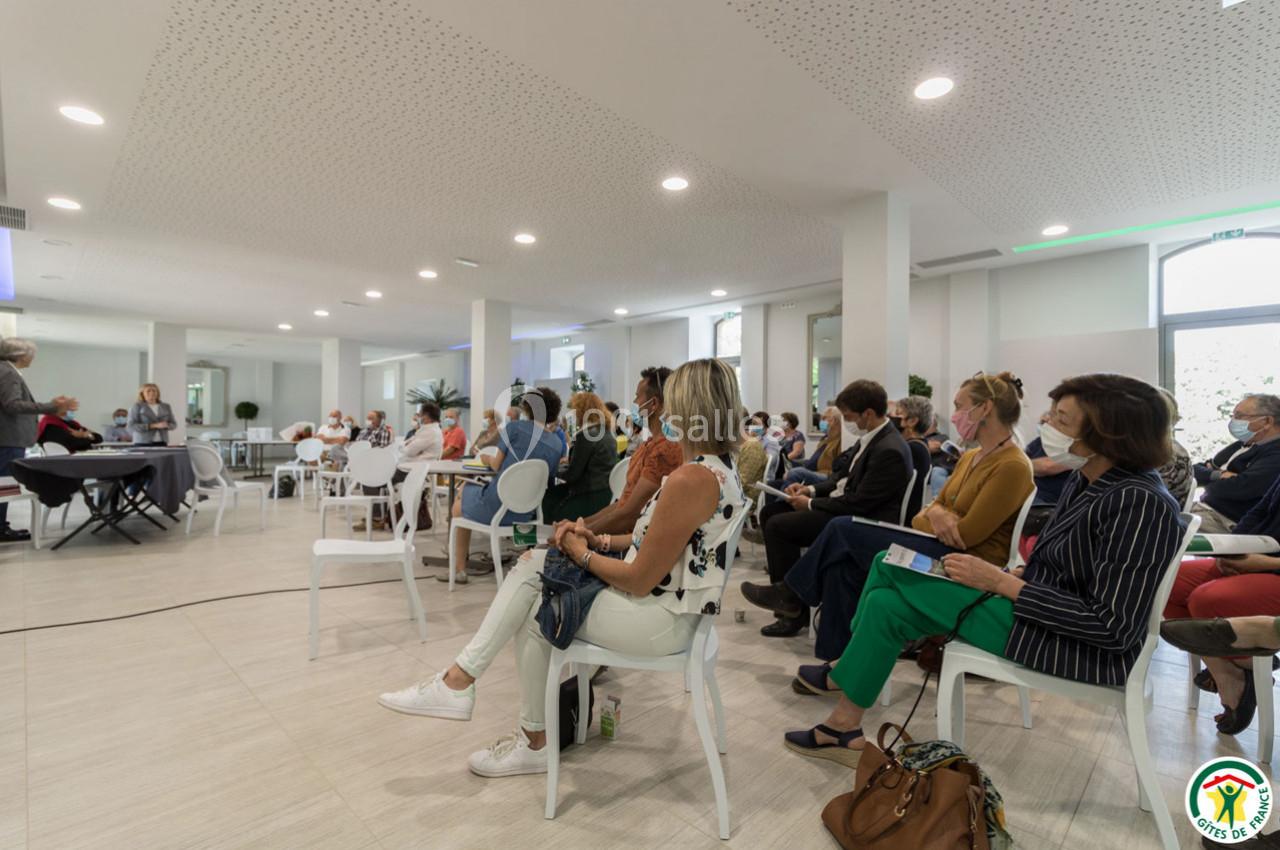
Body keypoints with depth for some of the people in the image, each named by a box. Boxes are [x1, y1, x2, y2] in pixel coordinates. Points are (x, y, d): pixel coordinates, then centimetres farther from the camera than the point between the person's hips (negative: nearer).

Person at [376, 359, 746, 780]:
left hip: (660, 618, -9)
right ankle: (459, 677, 5)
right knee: (533, 562, 3)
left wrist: (582, 554, -7)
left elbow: (640, 580, -23)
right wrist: (599, 540, 2)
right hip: (663, 596, 9)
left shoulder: (691, 479, -28)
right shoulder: (717, 465, 5)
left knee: (536, 614, 6)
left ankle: (535, 744, 26)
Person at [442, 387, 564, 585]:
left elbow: (497, 465, -4)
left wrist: (489, 459, 17)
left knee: (459, 503, 28)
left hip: (495, 509, -5)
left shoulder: (515, 427, -7)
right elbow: (547, 481, 7)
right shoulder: (556, 445, 4)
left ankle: (460, 569, 30)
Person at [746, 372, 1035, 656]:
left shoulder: (1013, 467, -15)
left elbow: (966, 536, -18)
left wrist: (935, 515, 0)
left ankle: (792, 593, 7)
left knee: (844, 530, -13)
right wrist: (936, 514, -12)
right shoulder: (971, 458, 14)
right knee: (843, 564, -12)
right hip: (932, 546, 8)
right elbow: (937, 504, 13)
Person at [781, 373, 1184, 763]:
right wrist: (998, 574, -6)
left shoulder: (1139, 503, -23)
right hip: (1035, 603, 9)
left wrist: (1002, 583, -24)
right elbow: (1054, 569, 10)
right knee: (890, 562, 4)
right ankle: (848, 670, 12)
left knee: (890, 600, -12)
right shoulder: (1086, 482, 4)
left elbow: (1114, 627, -25)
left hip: (1078, 646, -9)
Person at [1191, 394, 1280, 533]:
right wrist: (1216, 475, -9)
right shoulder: (1242, 444, 15)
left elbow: (1239, 488, -23)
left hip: (1227, 522, -8)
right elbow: (1196, 470, 13)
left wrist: (1208, 483, -2)